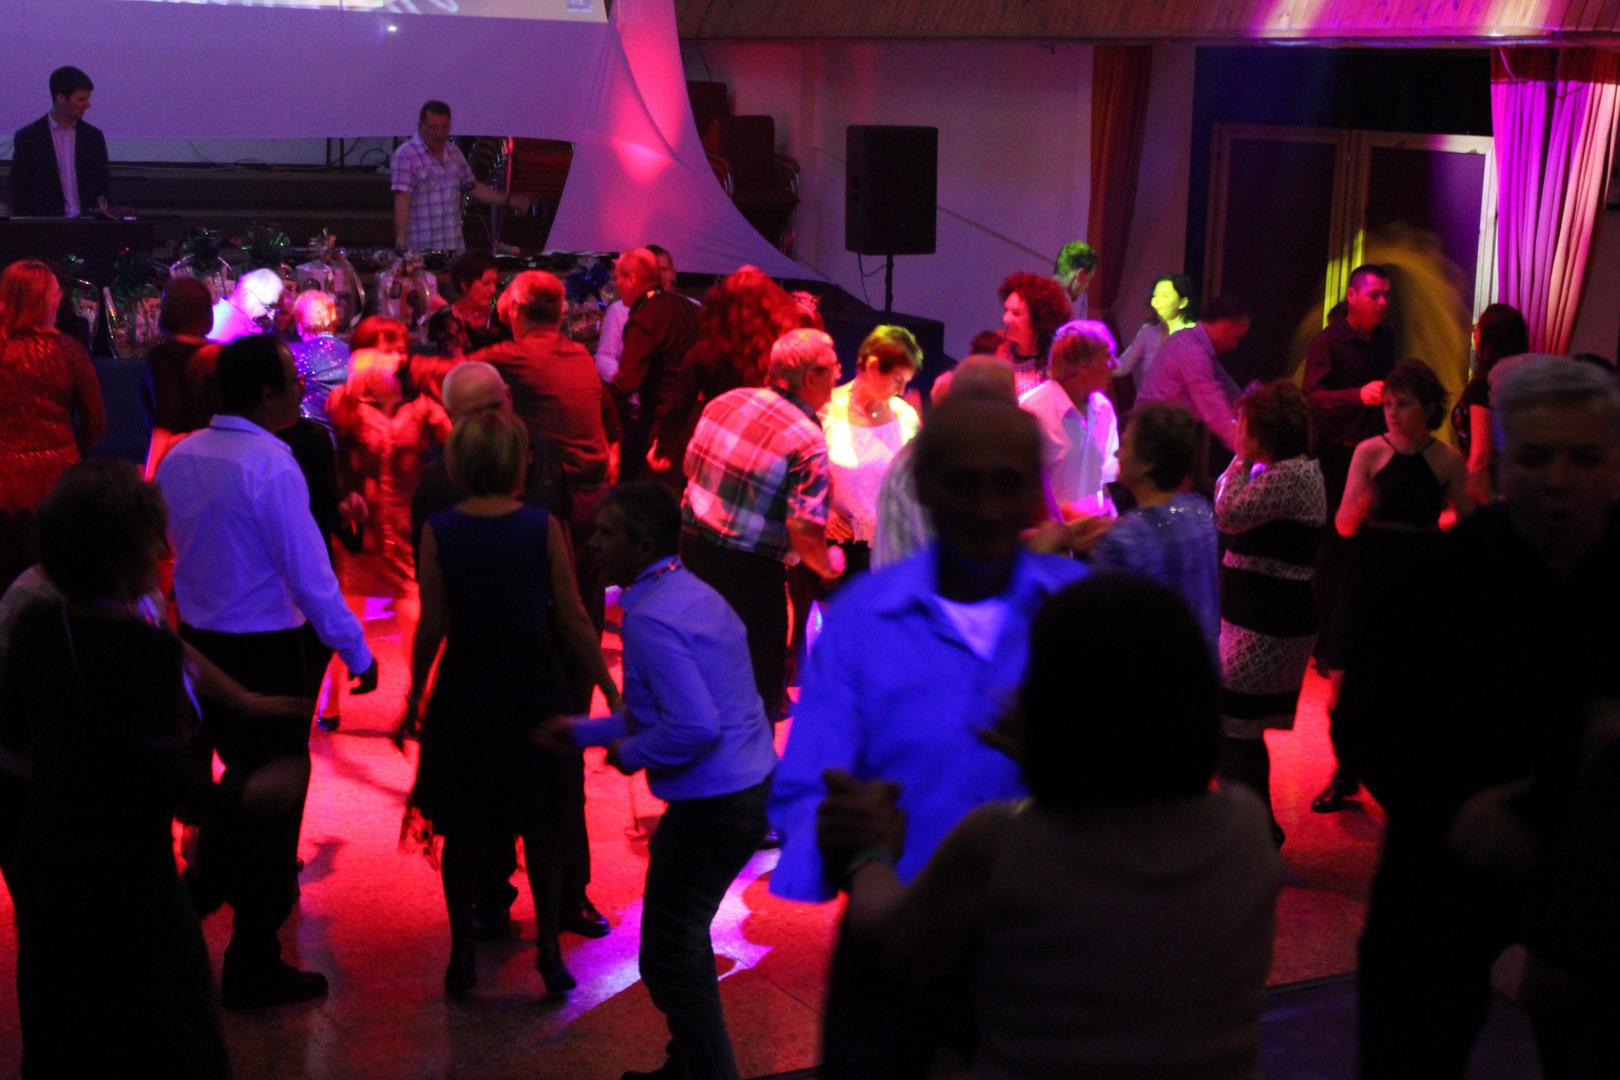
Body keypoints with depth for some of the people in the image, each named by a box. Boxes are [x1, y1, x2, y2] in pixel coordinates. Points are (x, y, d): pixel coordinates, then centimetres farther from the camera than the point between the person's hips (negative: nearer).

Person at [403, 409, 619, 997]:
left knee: (464, 828, 14)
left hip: (465, 687, 0)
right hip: (534, 684, 0)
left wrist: (415, 693, 8)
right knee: (542, 824, 14)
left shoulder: (438, 531, -8)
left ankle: (462, 954, 18)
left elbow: (432, 625, -6)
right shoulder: (542, 526, -9)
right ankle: (548, 949, 13)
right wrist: (610, 691, 2)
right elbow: (573, 620, -7)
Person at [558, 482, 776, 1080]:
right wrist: (581, 731, 21)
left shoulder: (649, 619, -20)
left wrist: (631, 753, -11)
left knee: (670, 959, 3)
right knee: (684, 937, 25)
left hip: (714, 805, -10)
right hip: (751, 785, 10)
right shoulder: (692, 593, 11)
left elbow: (695, 727, -28)